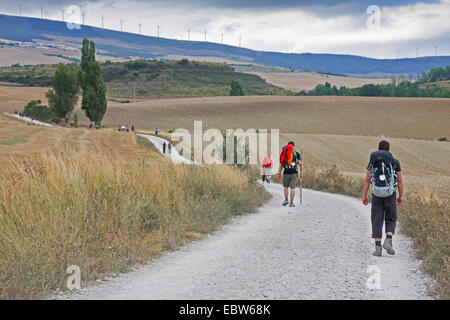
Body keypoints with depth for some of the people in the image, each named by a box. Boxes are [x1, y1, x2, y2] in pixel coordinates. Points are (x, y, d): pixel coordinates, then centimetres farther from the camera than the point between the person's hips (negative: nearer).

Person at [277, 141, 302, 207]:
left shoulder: (284, 153, 8)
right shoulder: (297, 154, 3)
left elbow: (281, 164, 7)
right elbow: (300, 163, -5)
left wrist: (279, 173, 13)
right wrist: (301, 163, 19)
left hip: (286, 173, 1)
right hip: (294, 173, -1)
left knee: (285, 187, 19)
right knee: (292, 188, 2)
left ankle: (286, 199, 8)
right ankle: (291, 202, -1)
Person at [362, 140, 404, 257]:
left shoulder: (372, 162, 5)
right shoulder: (395, 162, 2)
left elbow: (367, 180, 1)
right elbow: (400, 181, 2)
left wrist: (364, 196, 3)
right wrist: (401, 196, 12)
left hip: (377, 195, 1)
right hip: (390, 194, -1)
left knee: (377, 221, 5)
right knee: (391, 220, 12)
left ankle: (378, 248, 0)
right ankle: (388, 241, -11)